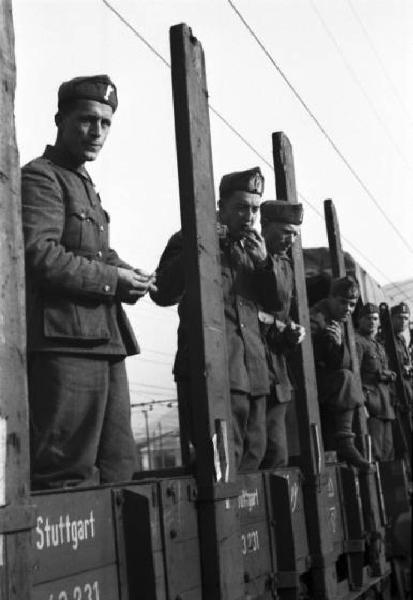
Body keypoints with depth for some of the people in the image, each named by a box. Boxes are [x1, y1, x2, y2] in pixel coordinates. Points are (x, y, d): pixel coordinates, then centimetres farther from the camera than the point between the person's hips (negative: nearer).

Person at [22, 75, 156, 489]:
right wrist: (111, 278, -13)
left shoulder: (85, 186, 25)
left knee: (118, 470, 12)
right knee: (69, 477, -8)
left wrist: (127, 278, 8)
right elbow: (38, 255, -19)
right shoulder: (40, 177, -5)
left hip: (103, 344, 10)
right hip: (63, 344, -10)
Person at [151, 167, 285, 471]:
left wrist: (265, 261, -1)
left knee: (252, 458, 9)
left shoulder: (252, 247, 21)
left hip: (254, 371, 6)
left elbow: (277, 302, 15)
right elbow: (162, 293, -6)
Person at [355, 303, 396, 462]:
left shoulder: (379, 346, 22)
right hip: (370, 407, -9)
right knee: (374, 454, -12)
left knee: (388, 454, 9)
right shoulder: (357, 342, -6)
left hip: (385, 407, 9)